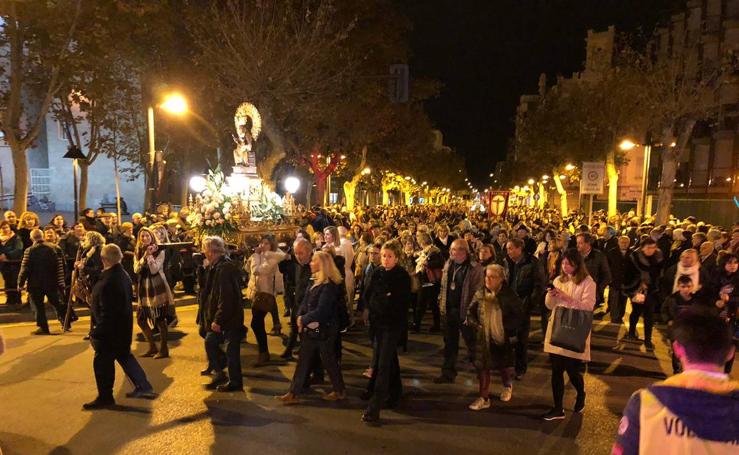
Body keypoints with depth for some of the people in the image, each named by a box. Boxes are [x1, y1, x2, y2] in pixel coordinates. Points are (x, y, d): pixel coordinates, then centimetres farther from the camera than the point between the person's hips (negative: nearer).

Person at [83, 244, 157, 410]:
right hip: (124, 325, 9)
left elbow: (107, 312, -26)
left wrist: (97, 333, -21)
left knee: (102, 361, 6)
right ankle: (143, 387, 25)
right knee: (124, 355, 21)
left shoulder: (108, 281, -26)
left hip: (111, 328, -9)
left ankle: (105, 397, 19)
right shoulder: (123, 275, 3)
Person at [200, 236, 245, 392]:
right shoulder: (215, 267, 10)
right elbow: (210, 291, 18)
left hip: (230, 318, -10)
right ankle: (220, 374, 26)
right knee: (210, 342, 14)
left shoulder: (225, 268, -23)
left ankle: (235, 382, 14)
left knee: (231, 350, 1)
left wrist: (218, 320, -21)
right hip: (219, 316, 10)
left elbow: (226, 297, -25)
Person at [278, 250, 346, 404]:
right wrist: (299, 317, -8)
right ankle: (293, 393, 17)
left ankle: (340, 391, 25)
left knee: (328, 360, 7)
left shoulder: (329, 286, -20)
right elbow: (305, 303, 9)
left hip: (323, 331, -8)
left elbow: (321, 311, -24)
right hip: (311, 329, 9)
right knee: (303, 361, 10)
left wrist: (303, 319, -13)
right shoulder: (316, 282, 9)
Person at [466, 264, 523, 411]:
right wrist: (474, 324, -6)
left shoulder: (509, 295, -11)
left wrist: (508, 328, -15)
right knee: (482, 367, 3)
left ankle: (507, 386, 43)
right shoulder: (480, 294, 0)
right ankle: (484, 398, 15)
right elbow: (470, 312, 10)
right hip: (483, 337, 3)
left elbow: (519, 315, -6)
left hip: (503, 337, -3)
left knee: (504, 367, 9)